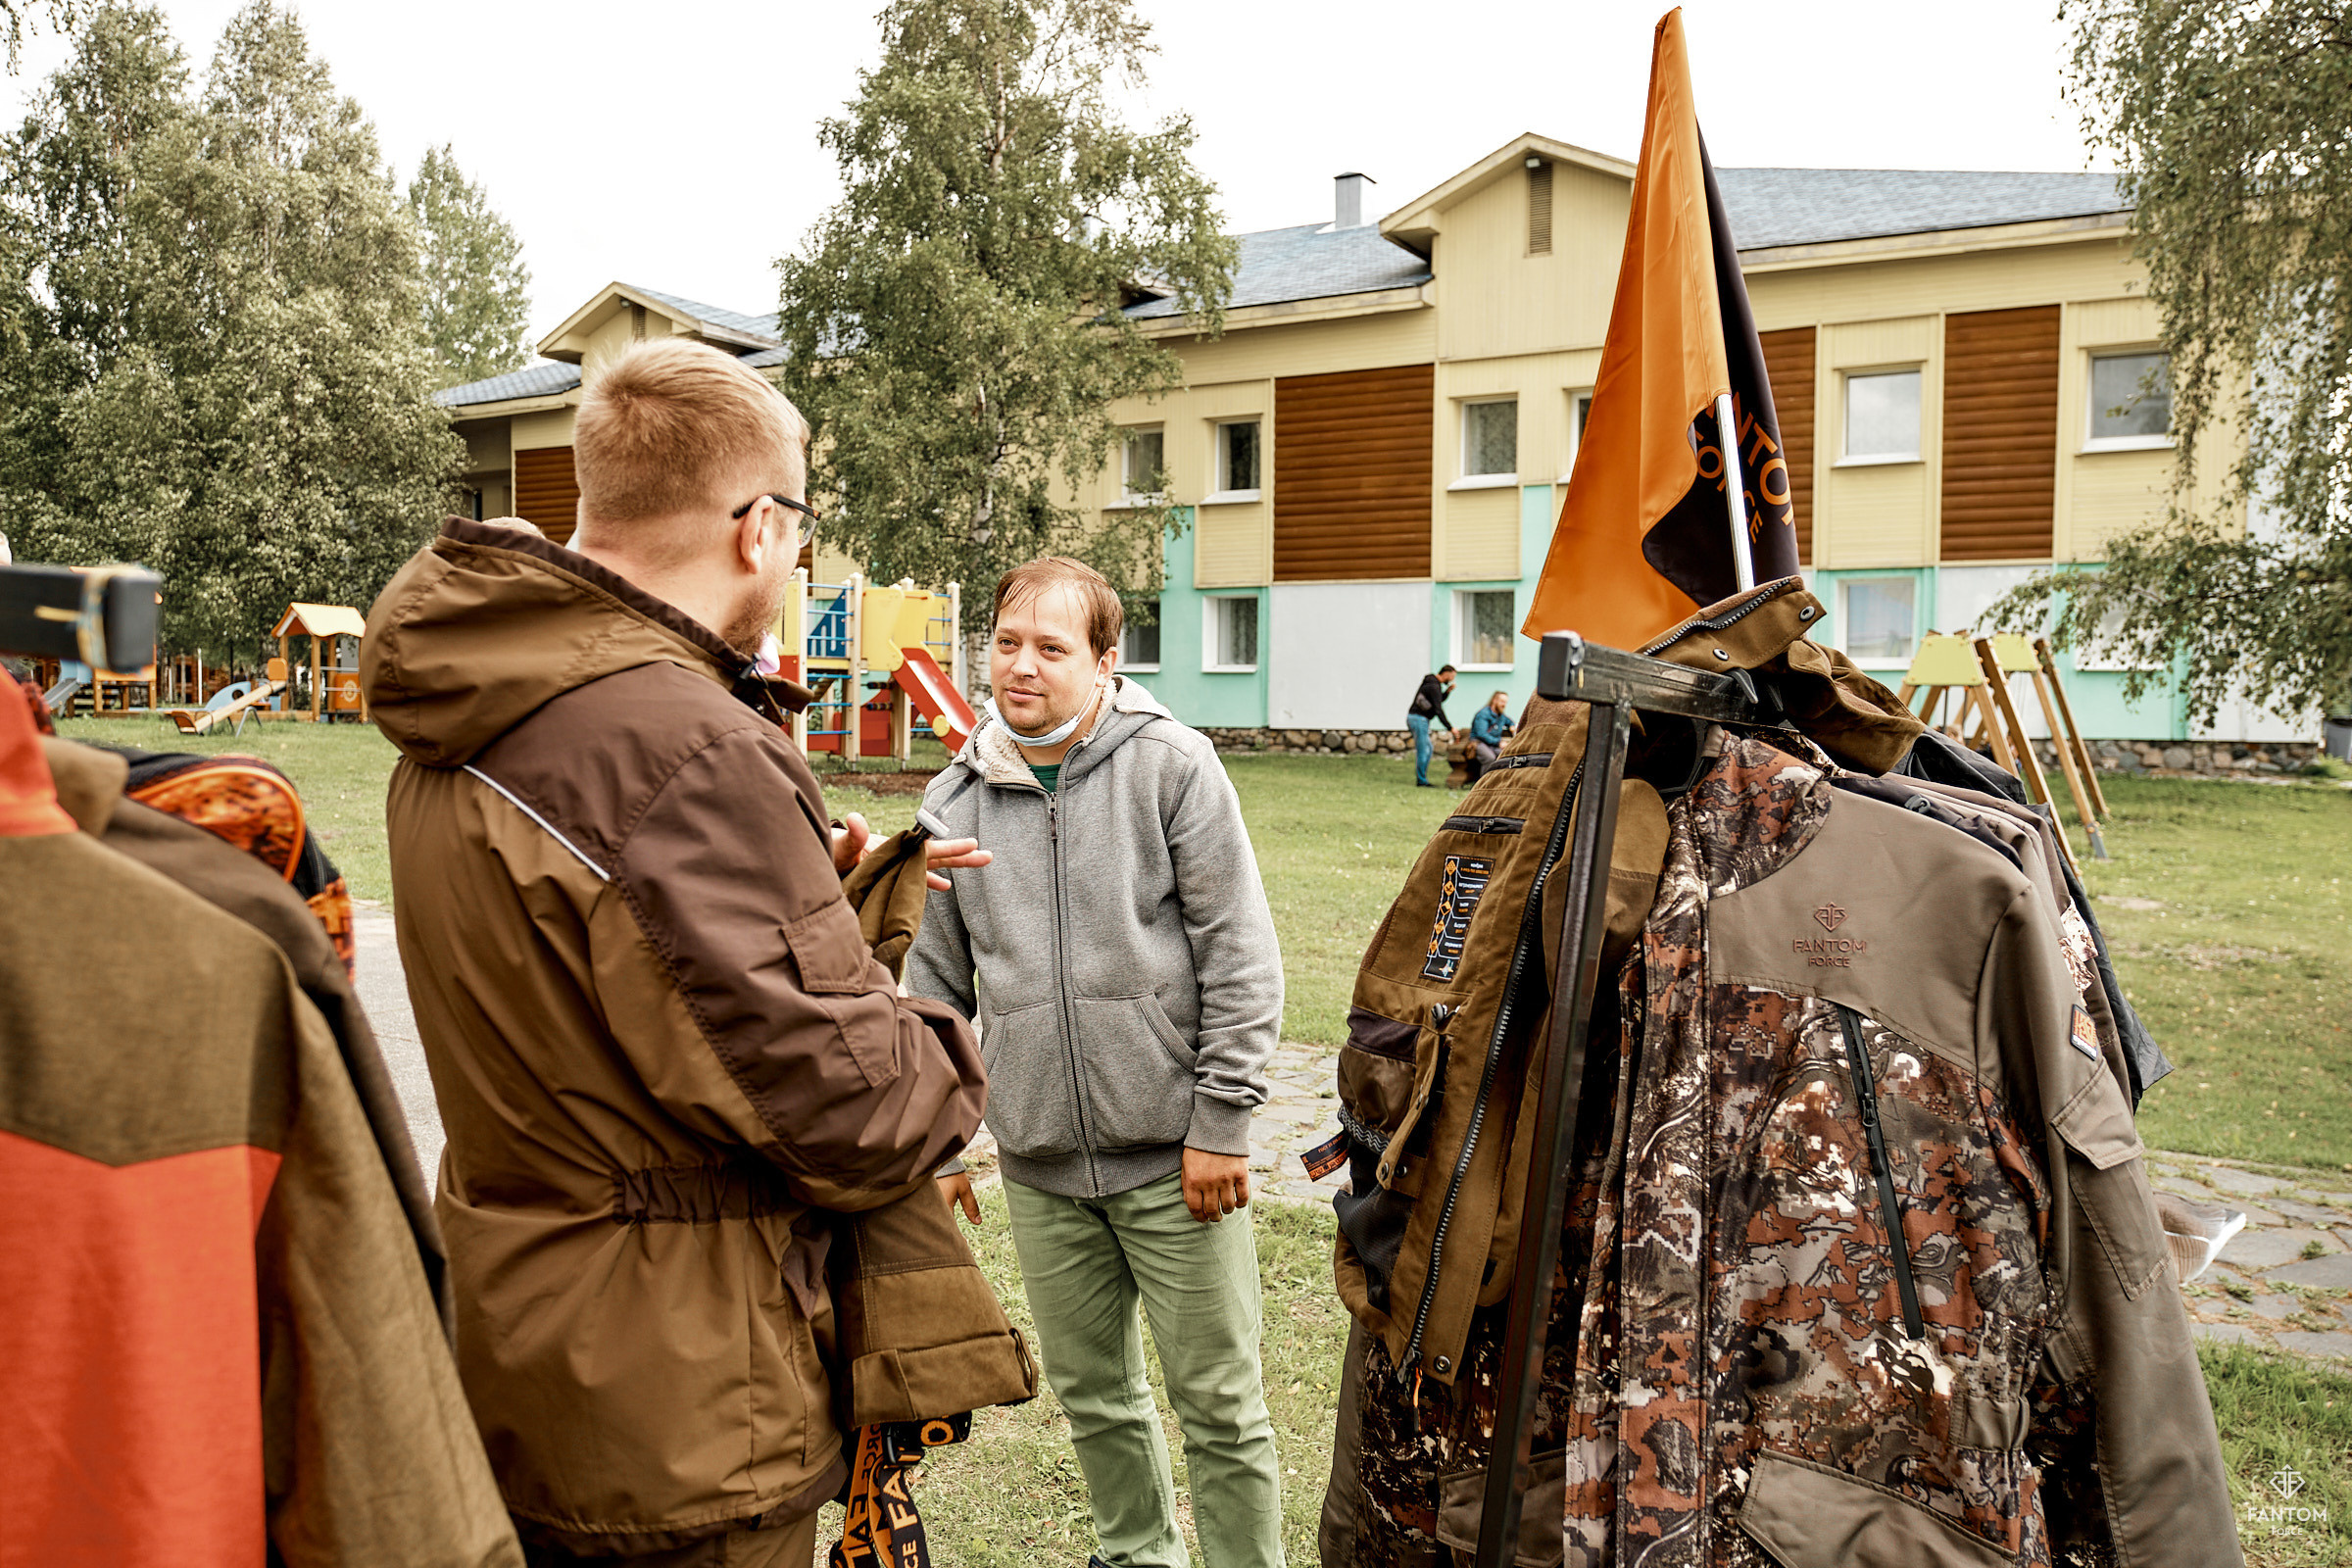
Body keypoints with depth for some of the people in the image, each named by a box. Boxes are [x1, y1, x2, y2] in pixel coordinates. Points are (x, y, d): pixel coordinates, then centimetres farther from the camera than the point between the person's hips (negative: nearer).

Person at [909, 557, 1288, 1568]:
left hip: (1172, 1153, -4)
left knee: (1220, 1403, 5)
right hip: (1038, 1165, 4)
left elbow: (1241, 958, -7)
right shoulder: (954, 801, 6)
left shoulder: (1173, 767, -6)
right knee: (1091, 1392, 18)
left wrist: (1221, 1121, -10)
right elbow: (936, 986, 13)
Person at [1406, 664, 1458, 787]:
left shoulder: (1432, 683, 14)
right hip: (1418, 719, -11)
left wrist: (1448, 691, 8)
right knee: (1423, 750, -8)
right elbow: (1438, 710, -21)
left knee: (1427, 749, 15)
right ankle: (1422, 781, -5)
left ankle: (1421, 779, 17)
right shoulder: (1434, 686, -17)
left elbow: (1438, 701, 26)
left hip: (1416, 719, 11)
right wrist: (1450, 728, -20)